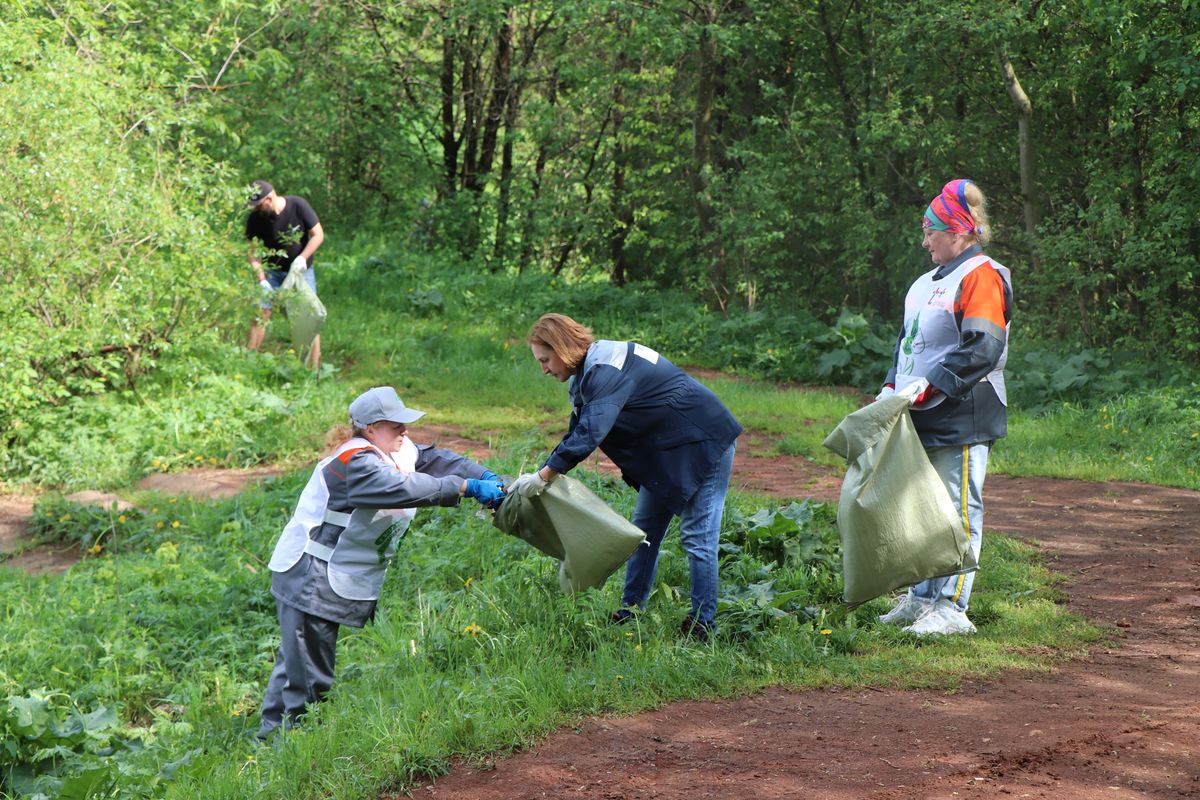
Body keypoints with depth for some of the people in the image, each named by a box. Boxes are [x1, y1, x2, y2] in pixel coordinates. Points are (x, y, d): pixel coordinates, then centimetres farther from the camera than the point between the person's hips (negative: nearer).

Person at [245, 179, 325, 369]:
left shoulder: (298, 205, -19)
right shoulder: (256, 218, -14)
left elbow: (318, 234, -12)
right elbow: (252, 252, -9)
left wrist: (302, 257, -25)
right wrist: (261, 280, -21)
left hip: (301, 270, -1)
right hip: (273, 271, 1)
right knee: (261, 312, -8)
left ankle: (315, 368, -1)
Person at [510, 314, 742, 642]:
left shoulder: (608, 369, -27)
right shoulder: (587, 374, 6)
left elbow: (589, 433, -36)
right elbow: (576, 434, 8)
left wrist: (543, 476, -33)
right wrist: (538, 478, -1)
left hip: (704, 444, -11)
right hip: (664, 451, 11)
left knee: (697, 537, -8)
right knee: (645, 529, 12)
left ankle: (701, 625, -2)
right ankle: (630, 612, 19)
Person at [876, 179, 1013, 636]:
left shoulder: (981, 276, -10)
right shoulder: (928, 282, 19)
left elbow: (981, 350, -19)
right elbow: (908, 342, 24)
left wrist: (929, 387, -21)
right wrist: (893, 387, 9)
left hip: (963, 420, -9)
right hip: (922, 419, 10)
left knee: (958, 511, -6)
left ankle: (952, 607, -4)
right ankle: (922, 598, 23)